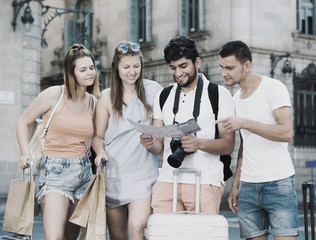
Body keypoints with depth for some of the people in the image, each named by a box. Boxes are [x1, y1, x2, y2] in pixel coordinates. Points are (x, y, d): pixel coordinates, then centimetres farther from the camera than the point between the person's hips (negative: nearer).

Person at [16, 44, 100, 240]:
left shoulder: (93, 102, 9)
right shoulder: (54, 95, -5)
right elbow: (23, 122, 2)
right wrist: (26, 155, -10)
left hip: (84, 172, 5)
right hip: (55, 171, -5)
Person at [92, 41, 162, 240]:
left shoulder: (153, 91, 5)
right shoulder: (107, 97, 5)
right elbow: (98, 135, 6)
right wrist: (100, 152, -15)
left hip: (143, 173, -1)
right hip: (113, 173, 1)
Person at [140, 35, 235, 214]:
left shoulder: (219, 94, 4)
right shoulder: (163, 97, 17)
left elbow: (228, 145, -2)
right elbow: (159, 146, 17)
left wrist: (199, 143, -20)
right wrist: (150, 144, -7)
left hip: (205, 182, -3)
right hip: (167, 181, 3)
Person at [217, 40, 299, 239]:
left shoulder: (274, 88, -5)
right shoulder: (236, 99, 15)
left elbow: (286, 133, -16)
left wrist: (245, 123, -21)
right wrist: (235, 185, 15)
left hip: (278, 183, -6)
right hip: (248, 186, 6)